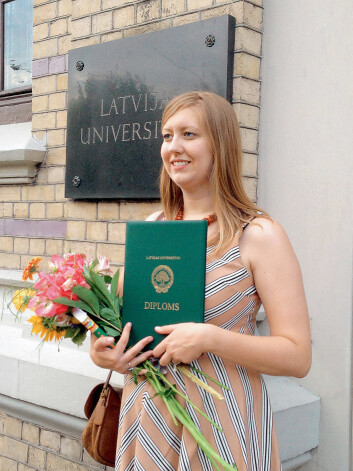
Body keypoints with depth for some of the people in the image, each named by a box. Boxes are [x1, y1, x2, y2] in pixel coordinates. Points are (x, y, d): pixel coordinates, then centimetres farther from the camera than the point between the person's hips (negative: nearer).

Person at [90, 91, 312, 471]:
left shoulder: (259, 235, -12)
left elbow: (298, 357, -14)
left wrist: (209, 339, -25)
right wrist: (105, 351, -4)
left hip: (218, 422, -5)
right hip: (146, 415, 5)